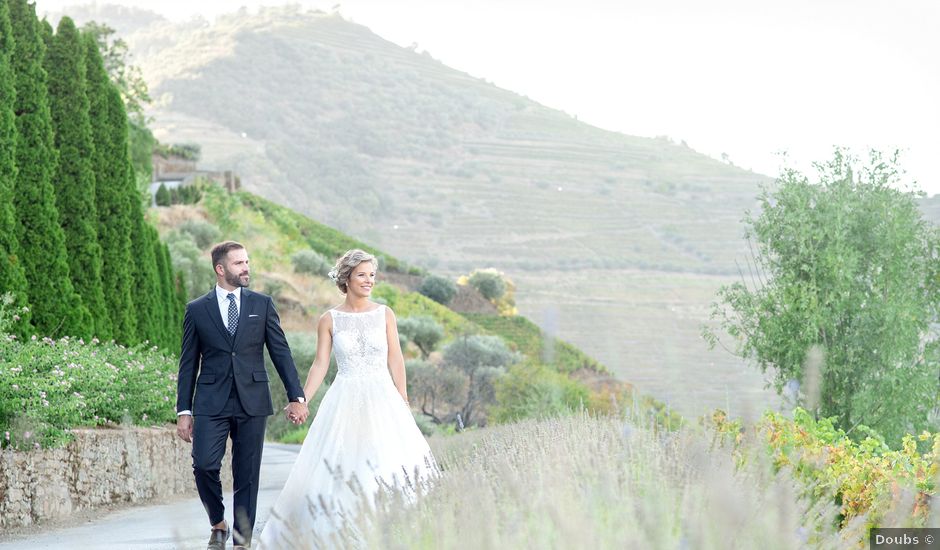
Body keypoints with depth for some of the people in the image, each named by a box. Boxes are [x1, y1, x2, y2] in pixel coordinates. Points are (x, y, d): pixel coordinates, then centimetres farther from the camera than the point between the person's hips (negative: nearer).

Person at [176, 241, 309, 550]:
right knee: (204, 466, -14)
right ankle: (218, 525, 10)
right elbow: (188, 364, 7)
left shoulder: (262, 304, 8)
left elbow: (281, 353, 6)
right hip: (211, 403, -1)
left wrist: (296, 397, -1)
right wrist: (183, 411, 3)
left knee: (247, 476, 2)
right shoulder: (197, 310, 6)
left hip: (252, 403, 1)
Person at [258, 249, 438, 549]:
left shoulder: (385, 314, 5)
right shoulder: (329, 320, 2)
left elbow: (396, 361, 5)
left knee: (389, 465, -8)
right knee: (341, 468, -3)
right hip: (345, 401, -1)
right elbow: (320, 364, 3)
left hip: (382, 399, 1)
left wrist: (404, 404, 1)